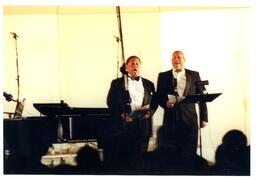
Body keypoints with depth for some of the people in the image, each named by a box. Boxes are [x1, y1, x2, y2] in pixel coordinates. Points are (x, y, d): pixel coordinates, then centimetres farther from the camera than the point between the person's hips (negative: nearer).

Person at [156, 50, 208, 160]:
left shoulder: (194, 75, 12)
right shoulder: (163, 76, 12)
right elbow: (158, 96, 11)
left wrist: (204, 117, 4)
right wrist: (165, 102, -11)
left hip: (190, 118, 0)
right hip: (171, 119, 0)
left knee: (190, 152, -3)